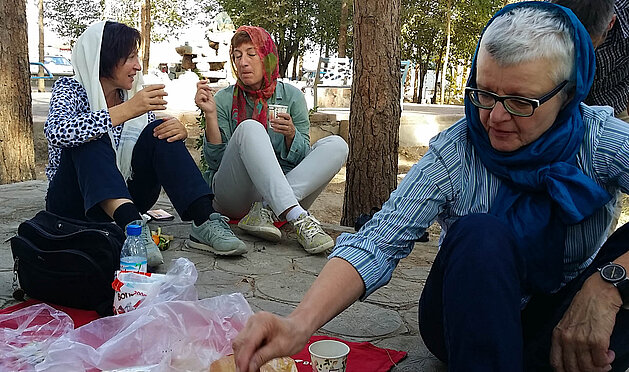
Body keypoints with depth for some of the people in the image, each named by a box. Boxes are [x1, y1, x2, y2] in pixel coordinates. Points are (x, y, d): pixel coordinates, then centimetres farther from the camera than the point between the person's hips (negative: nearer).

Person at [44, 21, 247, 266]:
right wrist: (126, 111, -35)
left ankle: (204, 222, -30)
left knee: (161, 133, -16)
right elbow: (57, 133, -29)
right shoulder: (71, 90, -7)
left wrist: (179, 132, -17)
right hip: (75, 204, -3)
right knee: (90, 137, -29)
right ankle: (133, 226, -48)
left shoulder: (133, 95, 5)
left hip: (123, 200, 4)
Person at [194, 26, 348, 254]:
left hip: (285, 190, 2)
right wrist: (210, 115, -16)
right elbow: (216, 161, -4)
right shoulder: (224, 100, 4)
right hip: (234, 197, -2)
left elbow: (302, 158, 5)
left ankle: (266, 210, -30)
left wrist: (291, 134, -16)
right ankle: (298, 219, -40)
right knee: (250, 128, -27)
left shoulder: (291, 96, 7)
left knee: (336, 145, -15)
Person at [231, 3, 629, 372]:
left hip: (566, 323, 2)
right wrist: (300, 323, -42)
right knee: (480, 234, -31)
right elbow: (378, 242, -27)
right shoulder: (454, 153, -17)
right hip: (470, 325, -1)